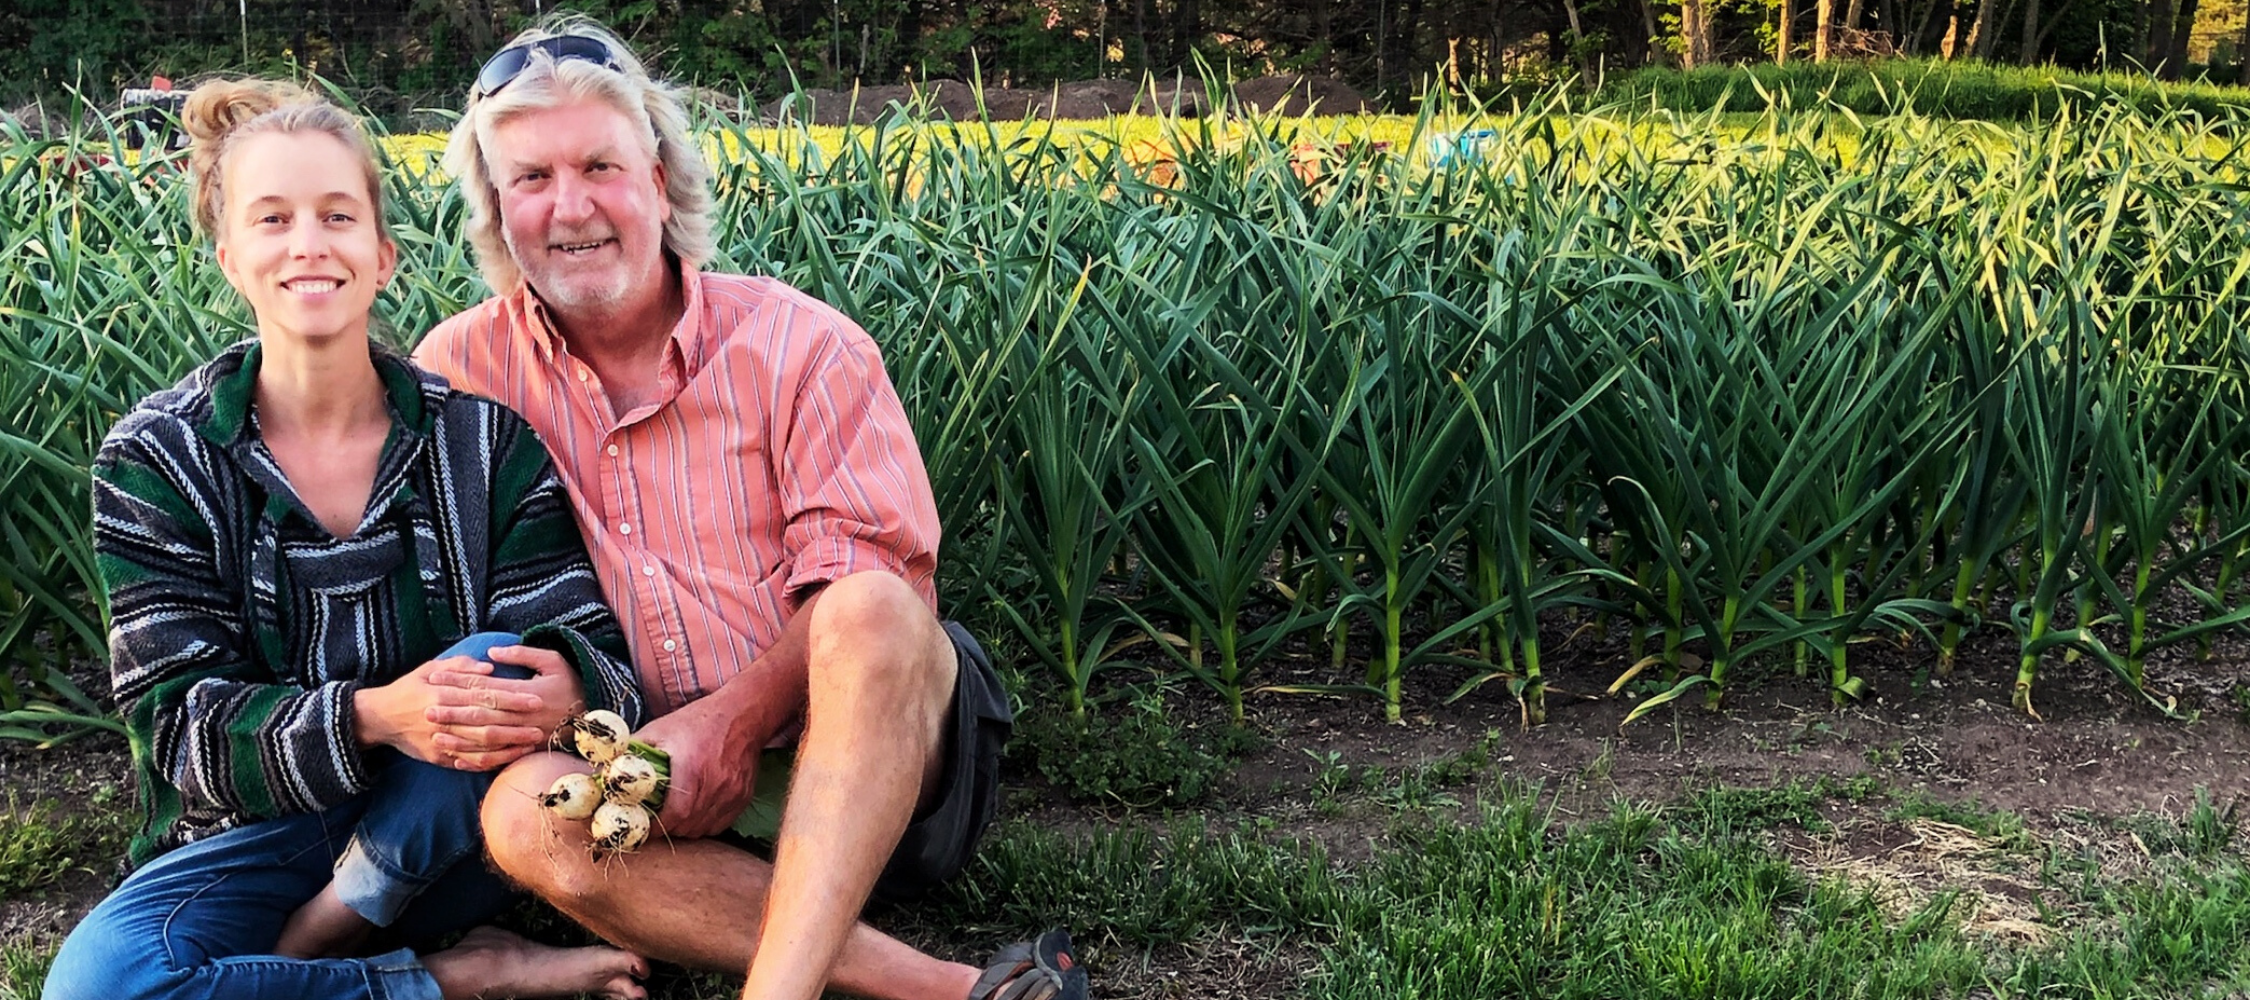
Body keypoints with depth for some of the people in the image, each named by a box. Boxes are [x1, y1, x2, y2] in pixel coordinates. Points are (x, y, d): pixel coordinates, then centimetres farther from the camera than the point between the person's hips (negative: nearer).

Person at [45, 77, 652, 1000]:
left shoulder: (485, 437, -3)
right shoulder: (156, 460, -4)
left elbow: (592, 644, -8)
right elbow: (178, 723, -11)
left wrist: (569, 685, -36)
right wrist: (371, 716, -32)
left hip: (434, 842, 0)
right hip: (255, 839, 0)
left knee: (498, 666, -30)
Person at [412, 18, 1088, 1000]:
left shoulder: (799, 346, -2)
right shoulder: (462, 370, 5)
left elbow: (874, 582, -9)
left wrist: (736, 717, -24)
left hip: (869, 764, -2)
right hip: (663, 790, 2)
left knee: (869, 613, -33)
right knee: (523, 811, -30)